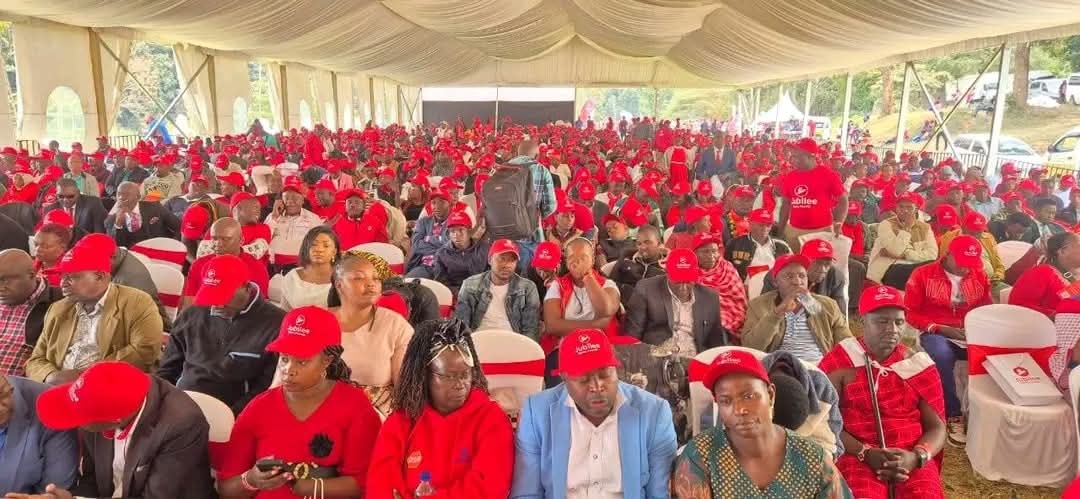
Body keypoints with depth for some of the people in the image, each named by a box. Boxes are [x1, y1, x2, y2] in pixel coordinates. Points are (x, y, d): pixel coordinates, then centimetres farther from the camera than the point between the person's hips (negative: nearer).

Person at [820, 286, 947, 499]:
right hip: (856, 457, -2)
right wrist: (866, 454, -14)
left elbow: (936, 426, 8)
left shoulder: (917, 365, 9)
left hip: (911, 459, 2)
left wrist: (916, 457, -11)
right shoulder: (839, 363, 1)